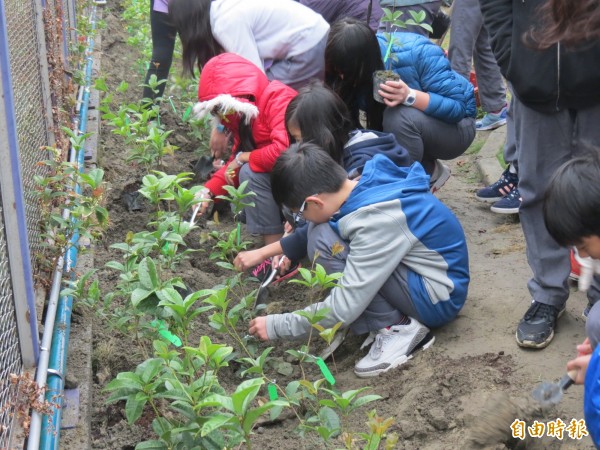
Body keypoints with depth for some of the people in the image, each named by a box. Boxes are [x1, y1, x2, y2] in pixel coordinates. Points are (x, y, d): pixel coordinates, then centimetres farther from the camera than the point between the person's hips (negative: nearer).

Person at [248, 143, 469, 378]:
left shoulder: (376, 222, -30)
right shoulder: (368, 183, -6)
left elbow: (344, 308, -27)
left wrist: (276, 326, -16)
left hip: (438, 298, -9)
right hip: (423, 273, 9)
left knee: (326, 243, -20)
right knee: (318, 232, 1)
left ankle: (397, 329, -10)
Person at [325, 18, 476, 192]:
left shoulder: (418, 52, -32)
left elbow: (458, 106, -31)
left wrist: (410, 96, -46)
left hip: (455, 126, -6)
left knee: (399, 116, -35)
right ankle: (430, 171, 3)